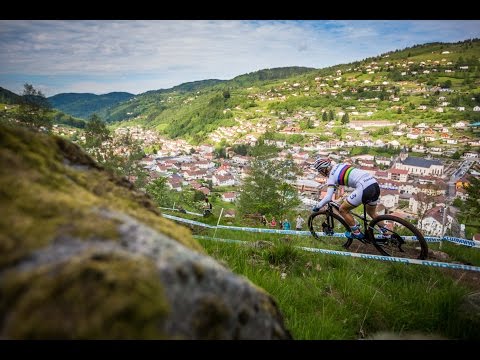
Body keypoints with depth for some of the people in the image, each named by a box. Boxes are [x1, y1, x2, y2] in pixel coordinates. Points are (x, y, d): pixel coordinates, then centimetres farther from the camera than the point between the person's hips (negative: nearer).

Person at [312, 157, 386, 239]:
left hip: (365, 188, -9)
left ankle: (356, 233, 14)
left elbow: (328, 198, -9)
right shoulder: (339, 165, 20)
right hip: (375, 185, 9)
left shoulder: (331, 177, -1)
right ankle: (386, 233, 36)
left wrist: (317, 206, 7)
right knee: (371, 212, 31)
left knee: (343, 209, 7)